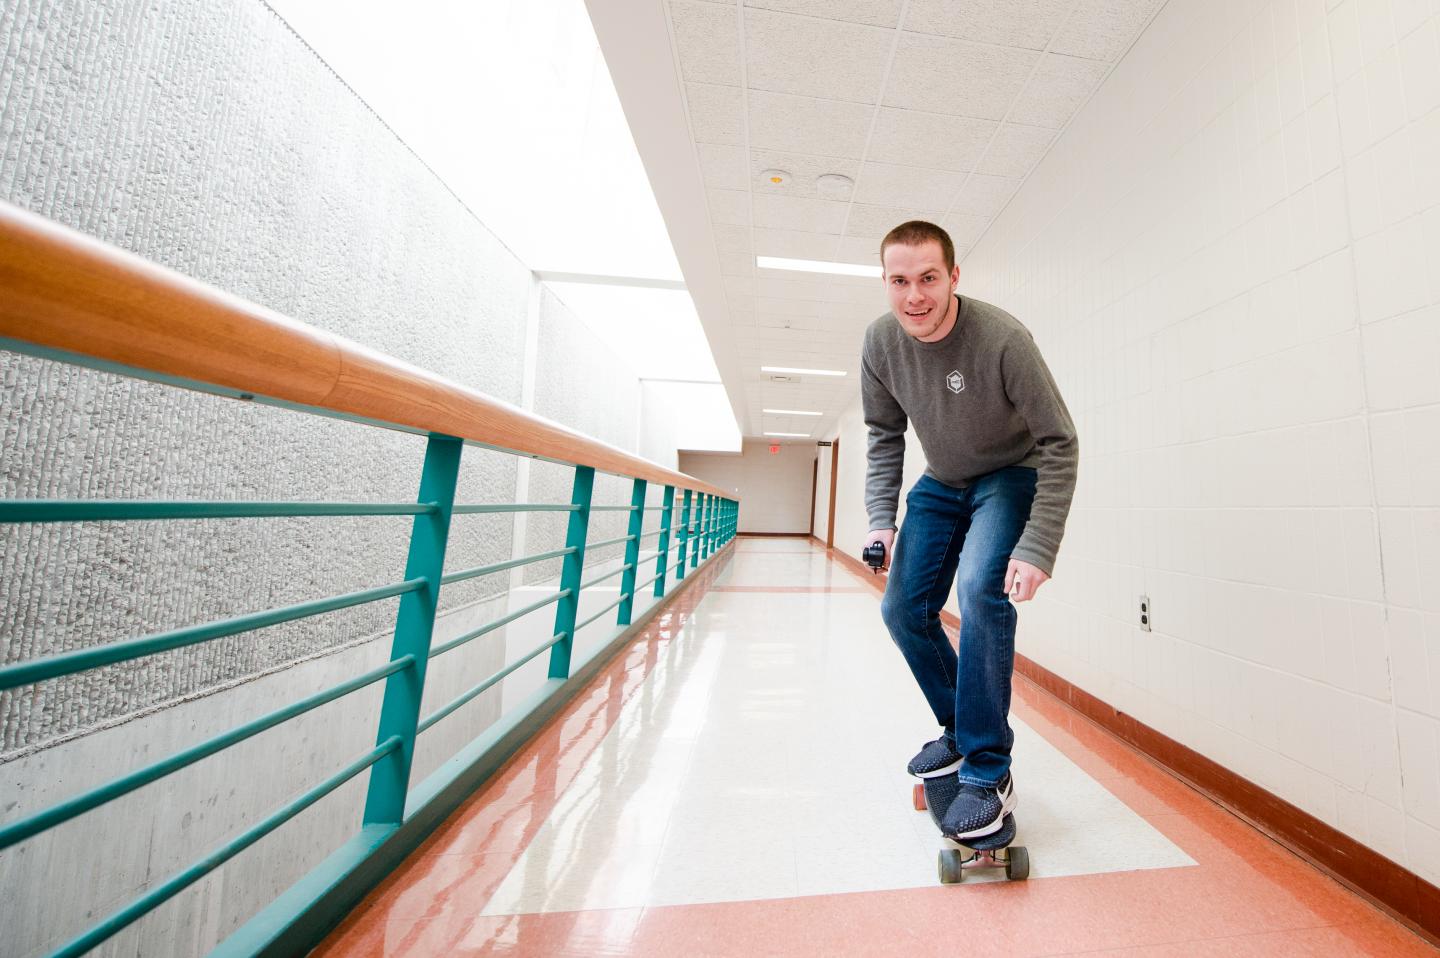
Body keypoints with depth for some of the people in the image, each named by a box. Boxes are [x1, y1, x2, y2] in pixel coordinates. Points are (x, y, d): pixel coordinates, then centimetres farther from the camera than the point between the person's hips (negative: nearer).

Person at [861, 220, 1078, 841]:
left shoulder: (1002, 338, -25)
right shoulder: (881, 342, -12)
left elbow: (1060, 445, -19)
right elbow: (885, 436, -2)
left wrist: (1038, 547, -27)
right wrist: (881, 518, -11)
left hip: (1012, 477, -4)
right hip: (940, 485, 5)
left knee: (982, 591, -28)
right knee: (903, 609, 1)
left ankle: (989, 771, -6)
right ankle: (959, 730, 25)